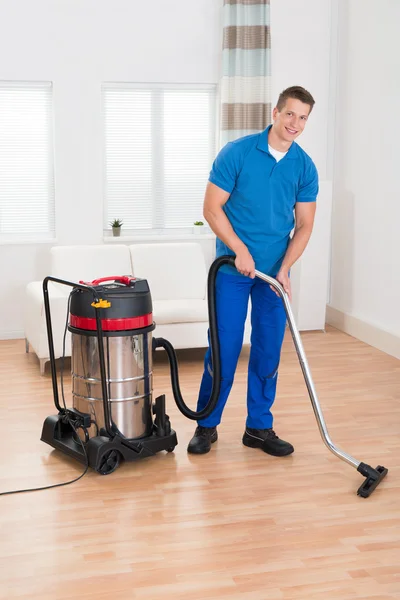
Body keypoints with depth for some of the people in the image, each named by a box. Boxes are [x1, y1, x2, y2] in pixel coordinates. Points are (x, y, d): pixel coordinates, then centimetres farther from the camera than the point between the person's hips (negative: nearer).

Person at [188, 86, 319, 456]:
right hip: (233, 268, -3)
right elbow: (212, 208, -9)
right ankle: (207, 424, 14)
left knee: (268, 351, 6)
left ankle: (259, 427, 18)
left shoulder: (305, 167, 1)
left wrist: (284, 268, -12)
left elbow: (304, 225, 1)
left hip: (274, 272, 4)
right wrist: (240, 250, -17)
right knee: (224, 348, -1)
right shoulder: (237, 152, -10)